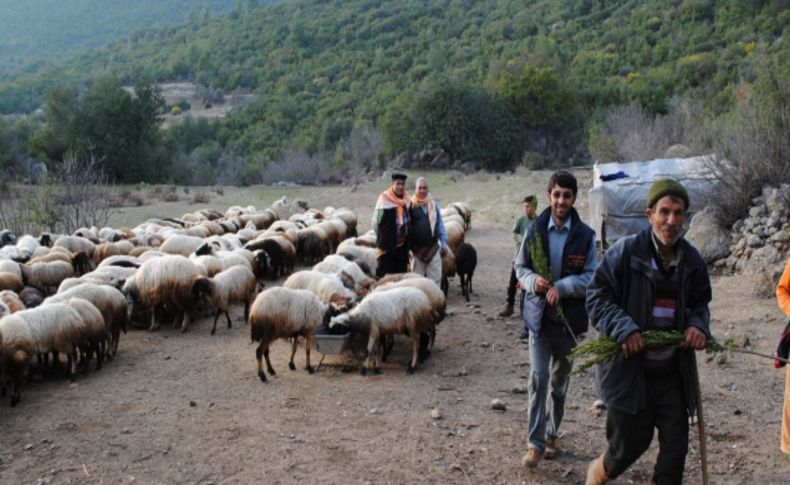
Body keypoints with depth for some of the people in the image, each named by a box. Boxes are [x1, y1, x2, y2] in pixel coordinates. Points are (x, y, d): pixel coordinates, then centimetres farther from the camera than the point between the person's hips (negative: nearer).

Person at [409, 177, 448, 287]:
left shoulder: (434, 204, 5)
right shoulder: (410, 205, -5)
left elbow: (440, 224, 9)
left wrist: (444, 244, 6)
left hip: (434, 247, 2)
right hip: (417, 248, -2)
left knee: (435, 278, 2)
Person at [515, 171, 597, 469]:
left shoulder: (585, 235, -4)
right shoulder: (535, 231, -1)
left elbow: (591, 276, -6)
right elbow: (520, 268, 5)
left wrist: (562, 286, -22)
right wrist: (533, 280, -16)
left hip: (569, 317, 1)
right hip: (539, 314, 0)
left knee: (560, 380, 14)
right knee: (538, 377, -7)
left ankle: (551, 434, 32)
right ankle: (535, 442, -1)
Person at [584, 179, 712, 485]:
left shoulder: (693, 261, 3)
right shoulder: (625, 252, -12)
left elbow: (700, 304, 16)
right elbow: (597, 295, -10)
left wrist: (698, 325, -6)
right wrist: (624, 328, -24)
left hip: (673, 370, 5)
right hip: (629, 367, -4)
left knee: (676, 443, 6)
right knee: (632, 440, 5)